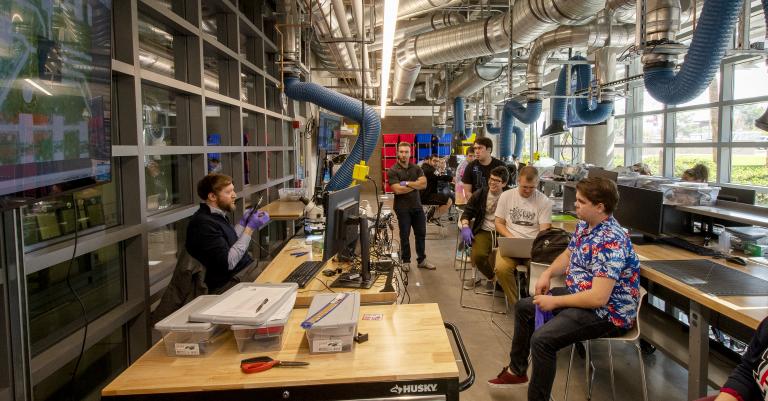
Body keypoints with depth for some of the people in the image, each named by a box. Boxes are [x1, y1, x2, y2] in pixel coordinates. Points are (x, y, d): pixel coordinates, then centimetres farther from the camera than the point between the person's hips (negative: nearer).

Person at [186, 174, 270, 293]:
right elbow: (228, 262, -21)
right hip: (229, 283, -10)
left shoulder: (218, 215, 11)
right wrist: (250, 228, -17)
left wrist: (243, 223, 11)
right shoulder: (202, 223, -18)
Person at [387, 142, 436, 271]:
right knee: (405, 235, 5)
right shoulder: (392, 171, -6)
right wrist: (415, 185, -9)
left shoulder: (416, 168, 7)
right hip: (402, 208, -4)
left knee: (421, 234, 9)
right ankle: (406, 261, 18)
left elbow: (424, 183, -7)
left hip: (417, 206, 4)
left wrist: (407, 183, -16)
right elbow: (397, 189, -18)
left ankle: (422, 260, 21)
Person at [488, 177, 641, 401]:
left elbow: (598, 298, -33)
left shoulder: (610, 242, -29)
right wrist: (547, 273, 0)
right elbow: (568, 255, 19)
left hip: (608, 312, -11)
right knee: (523, 307, 18)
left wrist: (554, 302, -23)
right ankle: (517, 371, 33)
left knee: (542, 339, -28)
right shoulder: (584, 225, 1)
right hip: (579, 294, 11)